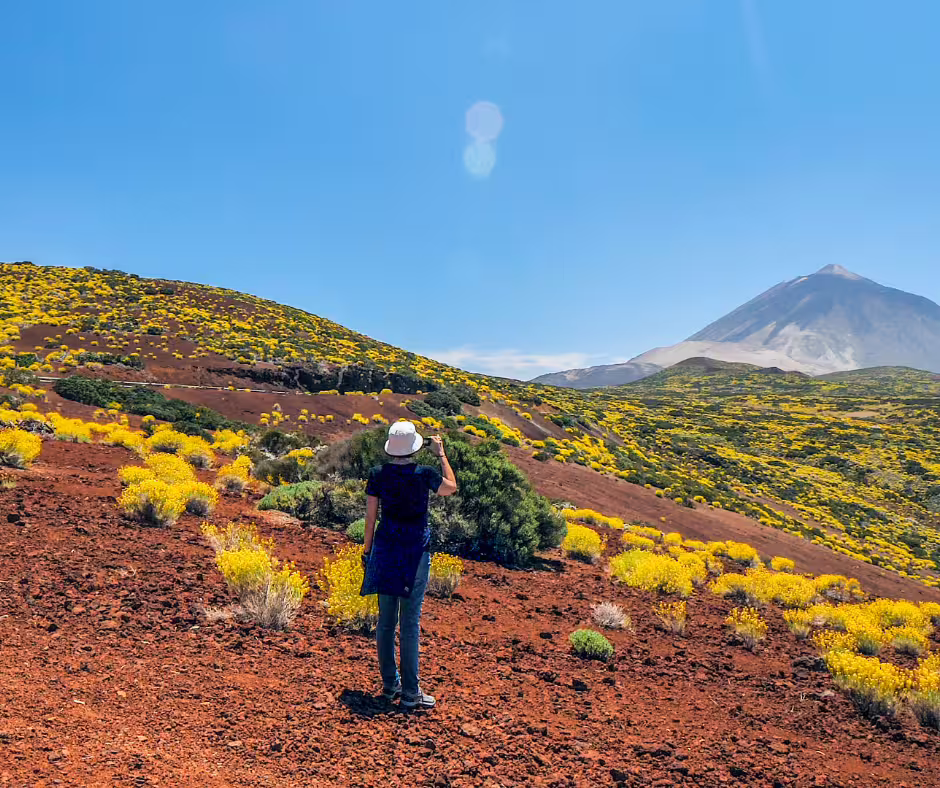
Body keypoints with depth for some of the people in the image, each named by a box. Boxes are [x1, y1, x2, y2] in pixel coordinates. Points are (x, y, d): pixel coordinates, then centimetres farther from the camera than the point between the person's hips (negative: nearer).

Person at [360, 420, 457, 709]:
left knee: (385, 619, 13)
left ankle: (389, 684, 25)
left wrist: (367, 550, 14)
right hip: (415, 548, -4)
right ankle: (410, 693, 8)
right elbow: (451, 487, 9)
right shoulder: (424, 474, -11)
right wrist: (441, 453, 14)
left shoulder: (377, 475, -3)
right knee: (410, 622, 1)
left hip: (385, 546, 4)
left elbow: (370, 516, 3)